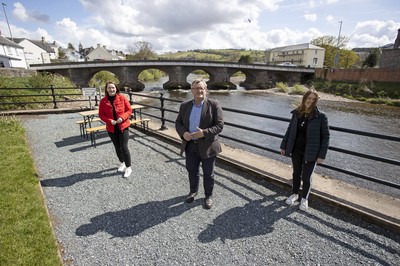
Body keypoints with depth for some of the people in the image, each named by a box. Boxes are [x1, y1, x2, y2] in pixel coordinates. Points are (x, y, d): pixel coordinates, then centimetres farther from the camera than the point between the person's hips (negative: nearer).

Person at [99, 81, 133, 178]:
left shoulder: (122, 97, -7)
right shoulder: (103, 101, -2)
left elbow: (129, 110, -5)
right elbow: (101, 115, 2)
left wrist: (122, 118, -21)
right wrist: (110, 121, -16)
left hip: (123, 126, -3)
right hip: (111, 128, 3)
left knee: (124, 147, -5)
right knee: (117, 147, 16)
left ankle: (128, 168, 11)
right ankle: (122, 163, 39)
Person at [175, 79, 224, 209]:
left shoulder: (214, 105, -11)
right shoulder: (185, 105, 3)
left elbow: (219, 125, -13)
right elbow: (178, 123, 7)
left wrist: (204, 133, -27)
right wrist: (183, 133, -14)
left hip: (207, 146, -4)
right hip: (190, 145, 4)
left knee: (208, 173, 11)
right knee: (192, 170, 19)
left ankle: (208, 195, 34)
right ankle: (193, 190, 44)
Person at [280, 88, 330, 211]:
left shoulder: (321, 116, -13)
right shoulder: (296, 113, -3)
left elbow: (325, 136, -9)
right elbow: (289, 131, 5)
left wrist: (322, 155, -11)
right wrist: (284, 146, 7)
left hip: (310, 152, -3)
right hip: (296, 150, 3)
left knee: (306, 176, 9)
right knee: (296, 173, 19)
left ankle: (304, 198, 33)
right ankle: (294, 194, 40)